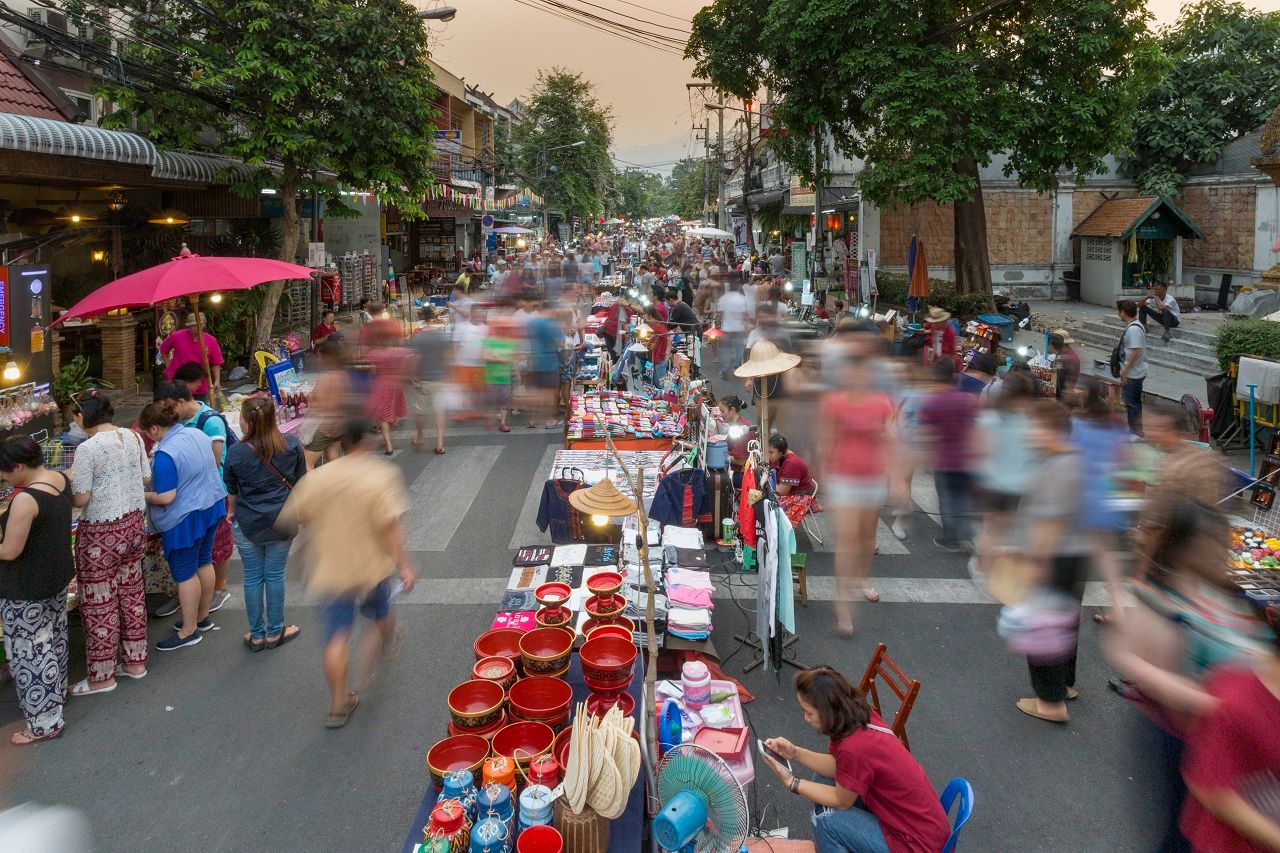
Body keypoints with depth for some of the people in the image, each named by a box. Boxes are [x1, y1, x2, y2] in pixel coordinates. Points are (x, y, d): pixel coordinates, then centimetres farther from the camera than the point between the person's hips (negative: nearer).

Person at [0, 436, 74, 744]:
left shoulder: (25, 500, -29)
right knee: (54, 640, 25)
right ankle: (57, 693, 45)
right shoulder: (60, 479, -3)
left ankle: (44, 722, 14)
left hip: (27, 588, -9)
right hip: (56, 576, 9)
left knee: (29, 653, 5)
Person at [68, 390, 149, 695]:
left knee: (99, 604, 6)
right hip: (133, 525, 7)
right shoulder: (133, 437, -1)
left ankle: (102, 676, 17)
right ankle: (135, 661, 30)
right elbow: (146, 478, 9)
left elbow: (81, 499, -17)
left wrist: (68, 483, 2)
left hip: (101, 534, -7)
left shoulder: (87, 449, -20)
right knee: (132, 594, 18)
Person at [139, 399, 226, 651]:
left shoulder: (165, 454, -24)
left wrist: (142, 496, -7)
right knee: (203, 562, 20)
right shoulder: (198, 434, 0)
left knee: (185, 573, 4)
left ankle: (189, 631, 15)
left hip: (184, 519, -9)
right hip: (211, 506, 9)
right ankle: (202, 617, 34)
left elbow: (166, 497, -23)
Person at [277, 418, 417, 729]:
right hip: (372, 566, -2)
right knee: (383, 615, 26)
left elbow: (290, 519, 4)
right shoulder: (381, 476, -14)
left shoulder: (315, 478, -4)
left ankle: (339, 703, 8)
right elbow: (390, 527, -20)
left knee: (337, 637, 6)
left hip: (330, 571, 2)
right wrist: (404, 565, -16)